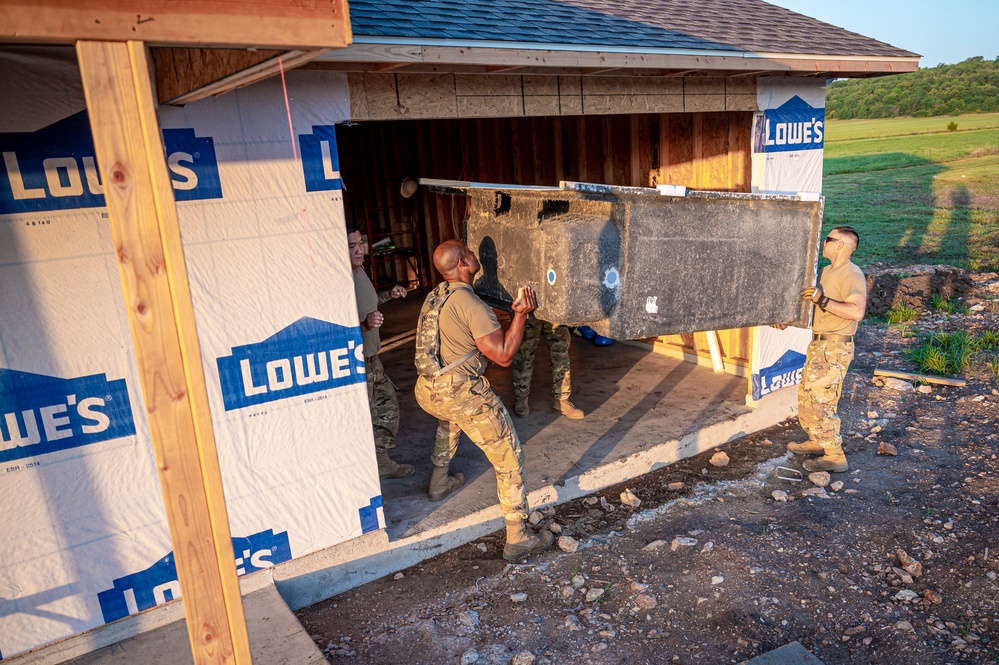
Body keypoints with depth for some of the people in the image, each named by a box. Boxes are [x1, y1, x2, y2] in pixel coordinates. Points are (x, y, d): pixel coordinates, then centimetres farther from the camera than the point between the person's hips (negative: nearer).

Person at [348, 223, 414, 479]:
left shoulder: (359, 270, 4)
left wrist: (388, 294, 12)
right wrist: (365, 325, -45)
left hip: (371, 358, 10)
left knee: (388, 406, 20)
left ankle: (382, 462, 37)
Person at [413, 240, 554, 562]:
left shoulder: (436, 296, 10)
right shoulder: (470, 304, -17)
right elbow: (504, 355, -18)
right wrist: (521, 314, -12)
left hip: (426, 391, 9)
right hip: (462, 394, -9)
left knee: (449, 419, 43)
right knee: (509, 459, 2)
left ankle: (439, 483, 54)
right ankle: (518, 539, 6)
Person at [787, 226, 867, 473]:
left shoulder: (851, 274, -17)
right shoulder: (826, 271, 14)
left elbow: (857, 311, -31)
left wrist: (823, 301, -31)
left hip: (835, 348, -10)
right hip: (819, 344, 10)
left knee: (820, 403, -8)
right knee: (806, 395, 19)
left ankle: (835, 457, 2)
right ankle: (817, 442, 35)